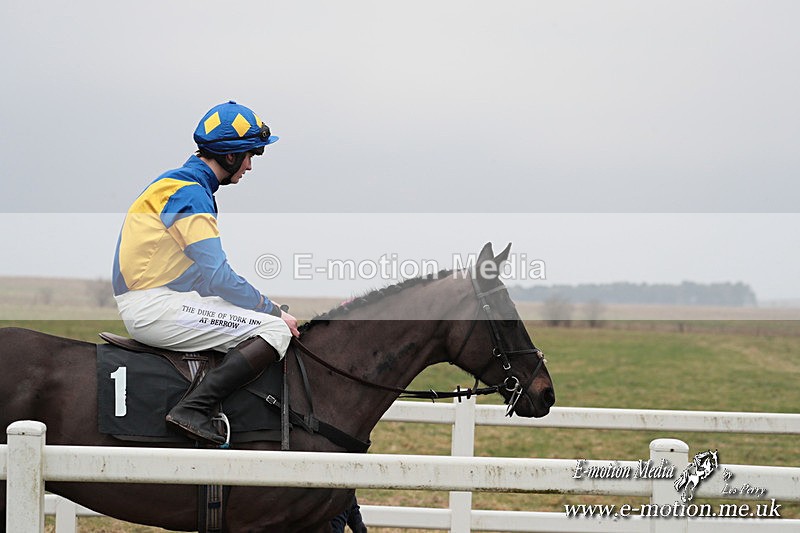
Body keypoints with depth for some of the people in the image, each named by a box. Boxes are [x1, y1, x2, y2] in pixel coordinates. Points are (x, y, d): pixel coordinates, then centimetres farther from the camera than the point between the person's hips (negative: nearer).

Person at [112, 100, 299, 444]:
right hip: (154, 308, -10)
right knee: (275, 330, -15)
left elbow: (209, 275, 22)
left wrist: (264, 307, 13)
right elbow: (219, 277, -18)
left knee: (268, 318, 19)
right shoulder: (191, 194, -13)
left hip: (145, 306, 10)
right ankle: (194, 409, -24)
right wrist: (273, 311, -7)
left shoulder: (177, 184, 19)